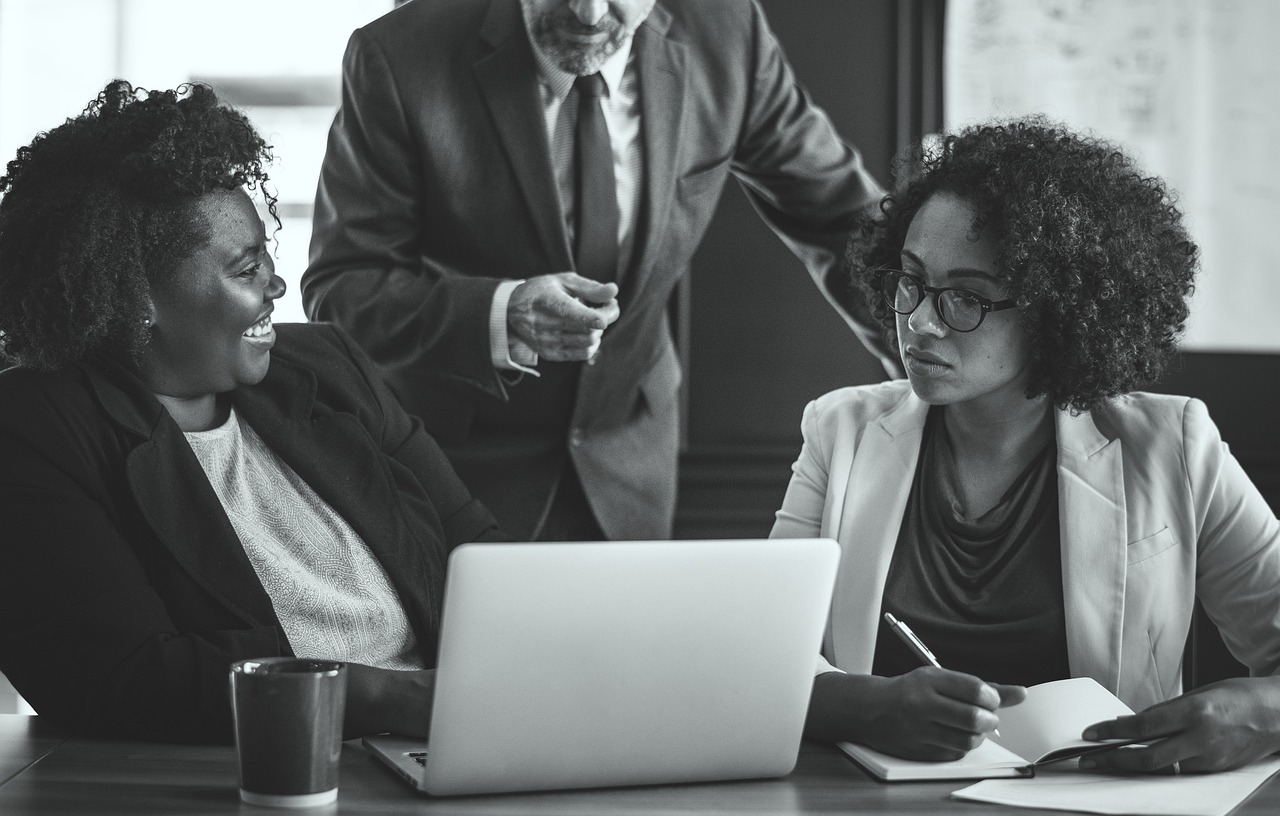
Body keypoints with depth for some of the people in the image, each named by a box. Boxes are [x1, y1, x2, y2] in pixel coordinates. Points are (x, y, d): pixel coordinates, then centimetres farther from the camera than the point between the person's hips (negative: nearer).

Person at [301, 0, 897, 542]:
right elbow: (339, 290, -20)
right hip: (461, 455, -3)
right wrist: (501, 315, -36)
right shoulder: (398, 61, -21)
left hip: (627, 452, 3)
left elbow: (836, 212, 1)